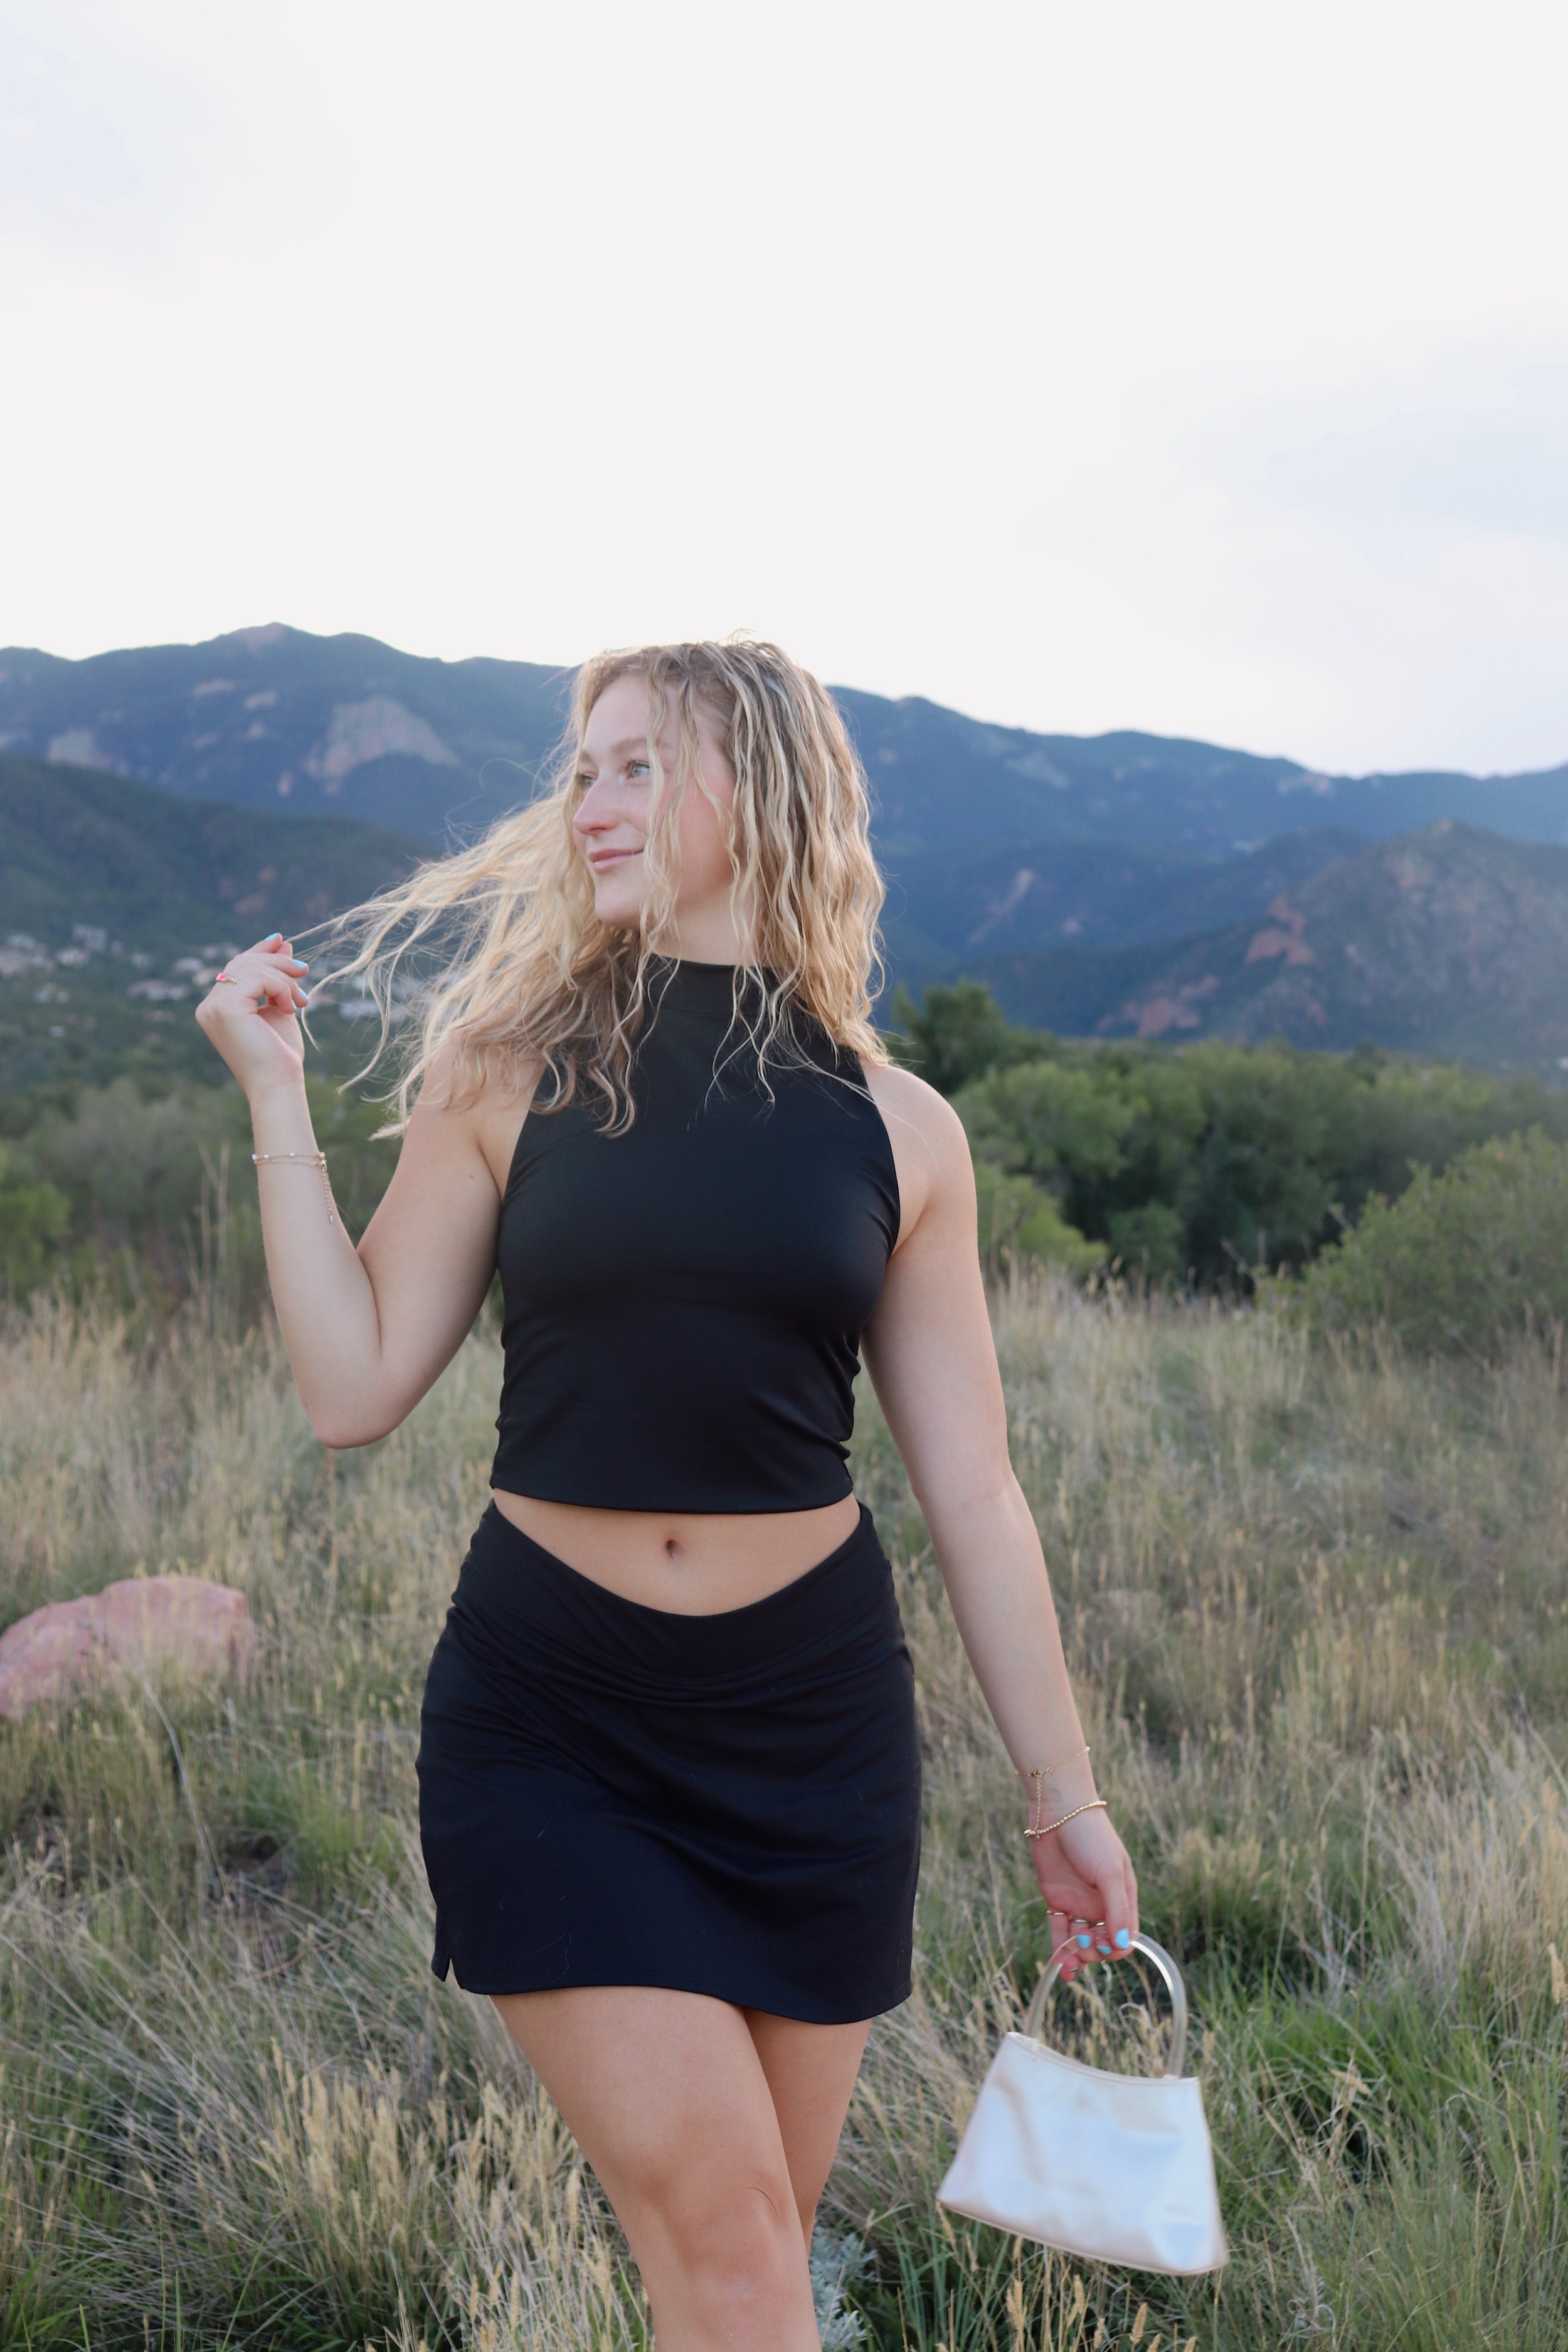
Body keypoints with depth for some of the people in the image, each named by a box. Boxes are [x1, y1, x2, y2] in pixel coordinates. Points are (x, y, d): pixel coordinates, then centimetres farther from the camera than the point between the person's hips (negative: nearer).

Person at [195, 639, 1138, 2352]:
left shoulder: (897, 1131, 1)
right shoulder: (512, 1077, 0)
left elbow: (971, 1491, 4)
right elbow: (354, 1388, -4)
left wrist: (1061, 1790, 7)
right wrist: (275, 1094, -5)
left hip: (808, 1715, 2)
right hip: (548, 1710, -1)